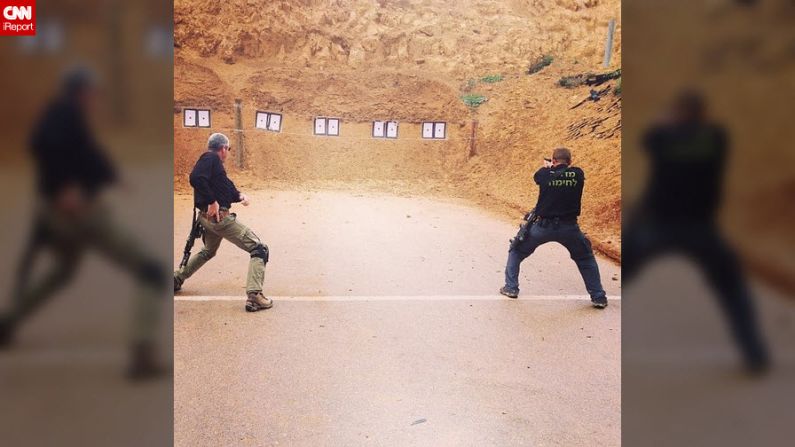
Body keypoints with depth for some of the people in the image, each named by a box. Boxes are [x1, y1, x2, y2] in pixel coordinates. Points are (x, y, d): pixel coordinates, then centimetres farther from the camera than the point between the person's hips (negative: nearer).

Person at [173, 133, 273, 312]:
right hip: (218, 216, -10)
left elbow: (225, 187, 20)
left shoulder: (212, 161, 19)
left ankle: (177, 279, 45)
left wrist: (239, 195, 1)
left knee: (208, 251, 37)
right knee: (259, 249, -10)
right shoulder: (211, 158, -10)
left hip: (208, 217, 10)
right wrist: (212, 201, -24)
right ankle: (254, 296, -21)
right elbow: (196, 178, -27)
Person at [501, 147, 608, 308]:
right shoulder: (578, 174, -2)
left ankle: (511, 288, 17)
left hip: (543, 226, -1)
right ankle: (598, 297, 17)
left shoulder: (545, 173, -4)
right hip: (569, 227, 1)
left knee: (516, 251, 21)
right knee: (586, 259, 23)